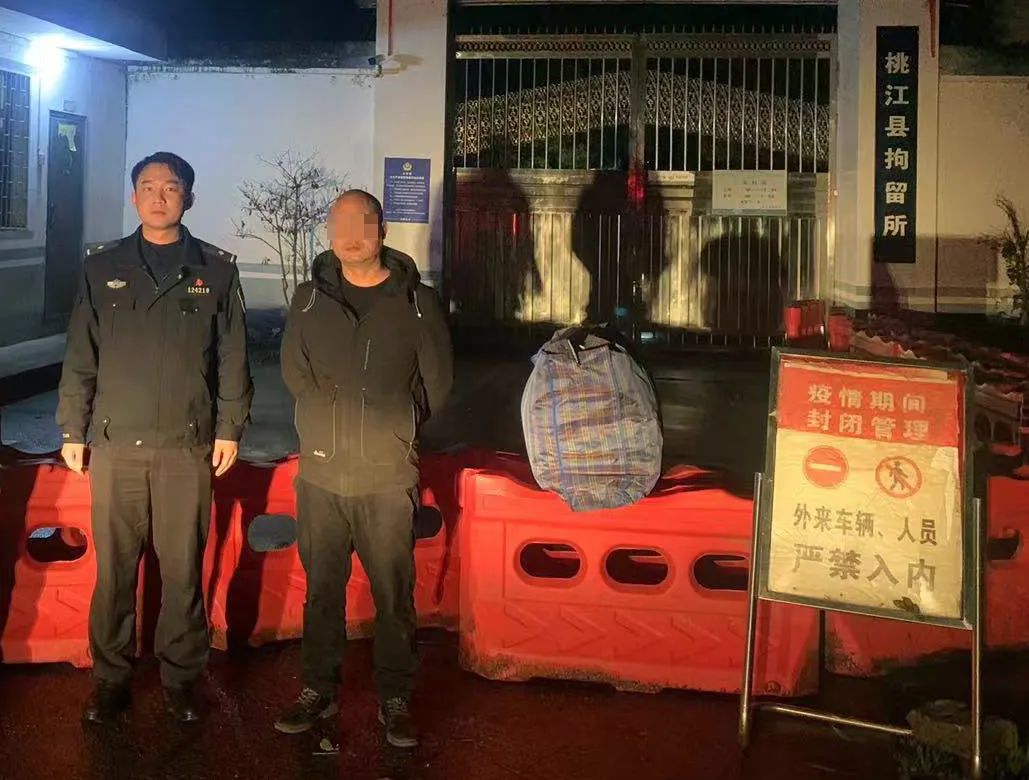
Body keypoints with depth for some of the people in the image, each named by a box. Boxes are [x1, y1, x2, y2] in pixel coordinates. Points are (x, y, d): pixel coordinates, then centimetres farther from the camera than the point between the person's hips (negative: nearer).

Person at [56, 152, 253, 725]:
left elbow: (233, 357, 7)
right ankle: (111, 677, 18)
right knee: (114, 568, 5)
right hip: (114, 444, 1)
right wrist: (72, 429, 6)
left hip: (188, 446, -1)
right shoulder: (103, 267, 9)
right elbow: (81, 355, 9)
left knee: (183, 569, 4)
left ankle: (181, 678, 17)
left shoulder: (216, 270, 6)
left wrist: (230, 429, 2)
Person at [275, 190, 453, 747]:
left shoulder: (417, 301, 0)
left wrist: (394, 431, 6)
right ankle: (318, 690, 25)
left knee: (394, 594, 5)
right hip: (320, 474, 2)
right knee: (321, 590, 12)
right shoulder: (310, 298, 5)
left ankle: (395, 699, 18)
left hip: (389, 478, -2)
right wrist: (330, 423, 8)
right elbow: (293, 371, 13)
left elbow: (437, 381, 6)